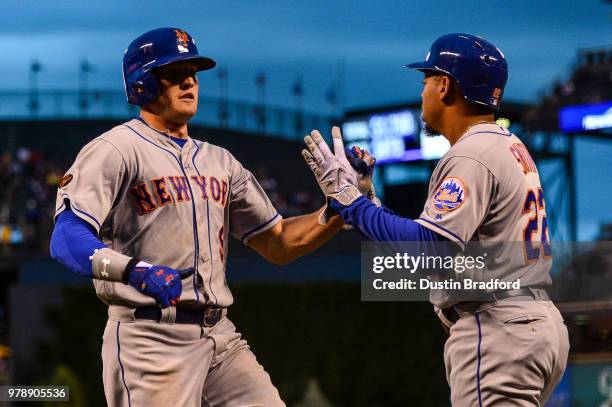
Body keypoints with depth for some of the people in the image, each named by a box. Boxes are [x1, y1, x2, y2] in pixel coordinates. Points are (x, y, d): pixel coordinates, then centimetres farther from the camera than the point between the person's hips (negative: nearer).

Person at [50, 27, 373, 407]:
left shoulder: (220, 161, 19)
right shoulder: (116, 150, -4)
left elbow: (278, 244, 19)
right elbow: (67, 238, -17)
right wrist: (134, 270, -35)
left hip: (221, 337, 7)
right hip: (149, 335, -7)